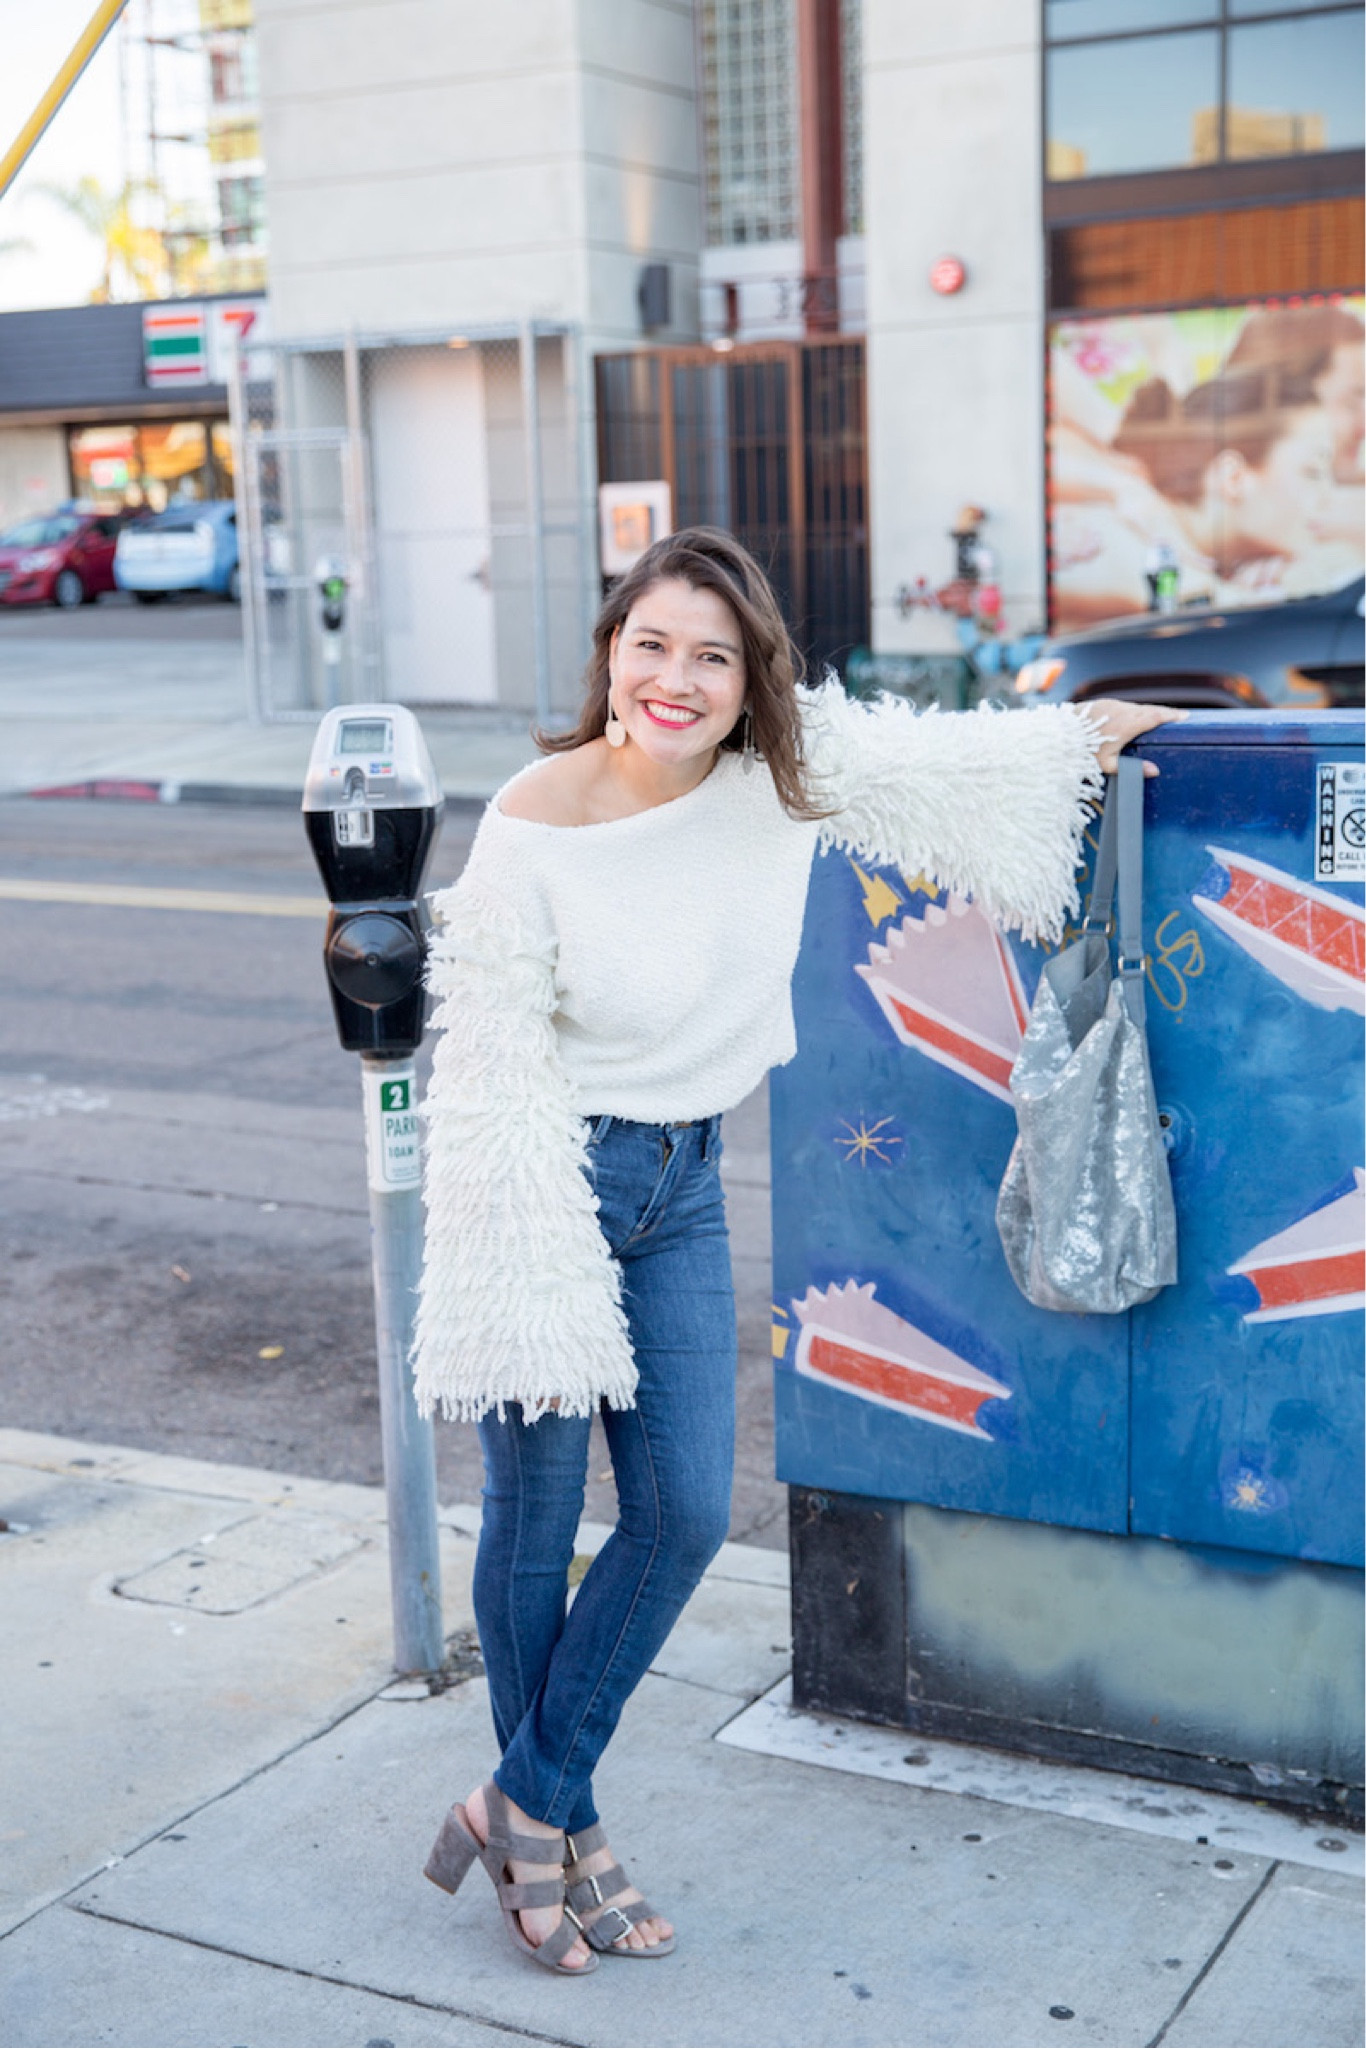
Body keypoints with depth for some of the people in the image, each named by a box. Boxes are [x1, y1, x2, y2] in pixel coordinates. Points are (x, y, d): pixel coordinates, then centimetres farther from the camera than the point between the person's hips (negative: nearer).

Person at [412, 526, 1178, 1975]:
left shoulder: (786, 774, -7)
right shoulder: (532, 828, -20)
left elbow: (927, 760, 14)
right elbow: (492, 1074, -16)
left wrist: (1081, 734, 25)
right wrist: (519, 1290, -16)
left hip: (682, 1189, 5)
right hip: (548, 1186, -5)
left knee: (686, 1513, 3)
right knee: (534, 1518, 6)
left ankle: (527, 1804, 21)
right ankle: (563, 1839, 27)